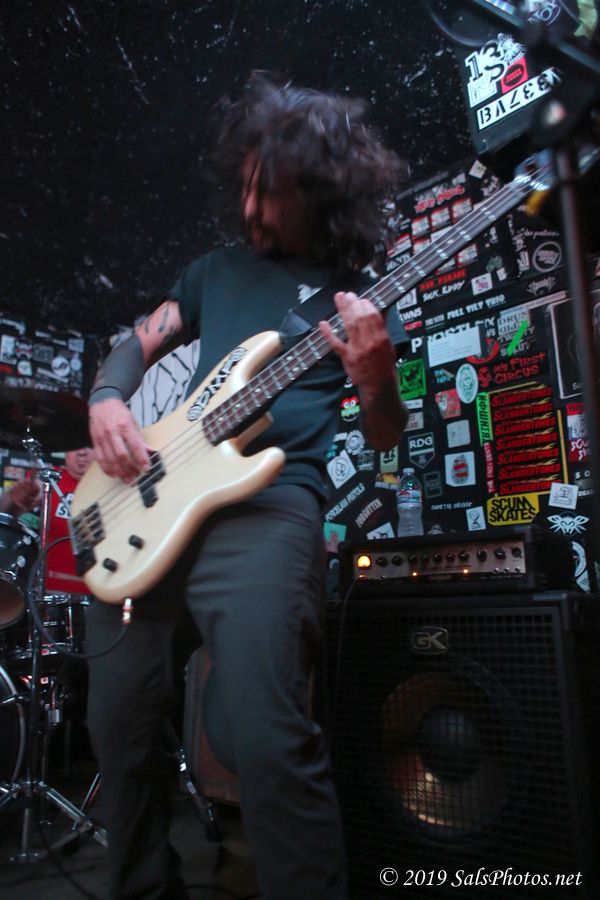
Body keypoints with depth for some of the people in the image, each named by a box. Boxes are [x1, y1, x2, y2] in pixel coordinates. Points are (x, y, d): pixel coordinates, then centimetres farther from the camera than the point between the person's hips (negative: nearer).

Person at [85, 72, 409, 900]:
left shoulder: (356, 292, 9)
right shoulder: (217, 270, 21)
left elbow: (385, 442, 6)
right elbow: (138, 344, 23)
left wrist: (376, 382, -17)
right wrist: (107, 401, 1)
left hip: (270, 501, -4)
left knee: (266, 741, -23)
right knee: (118, 725, 10)